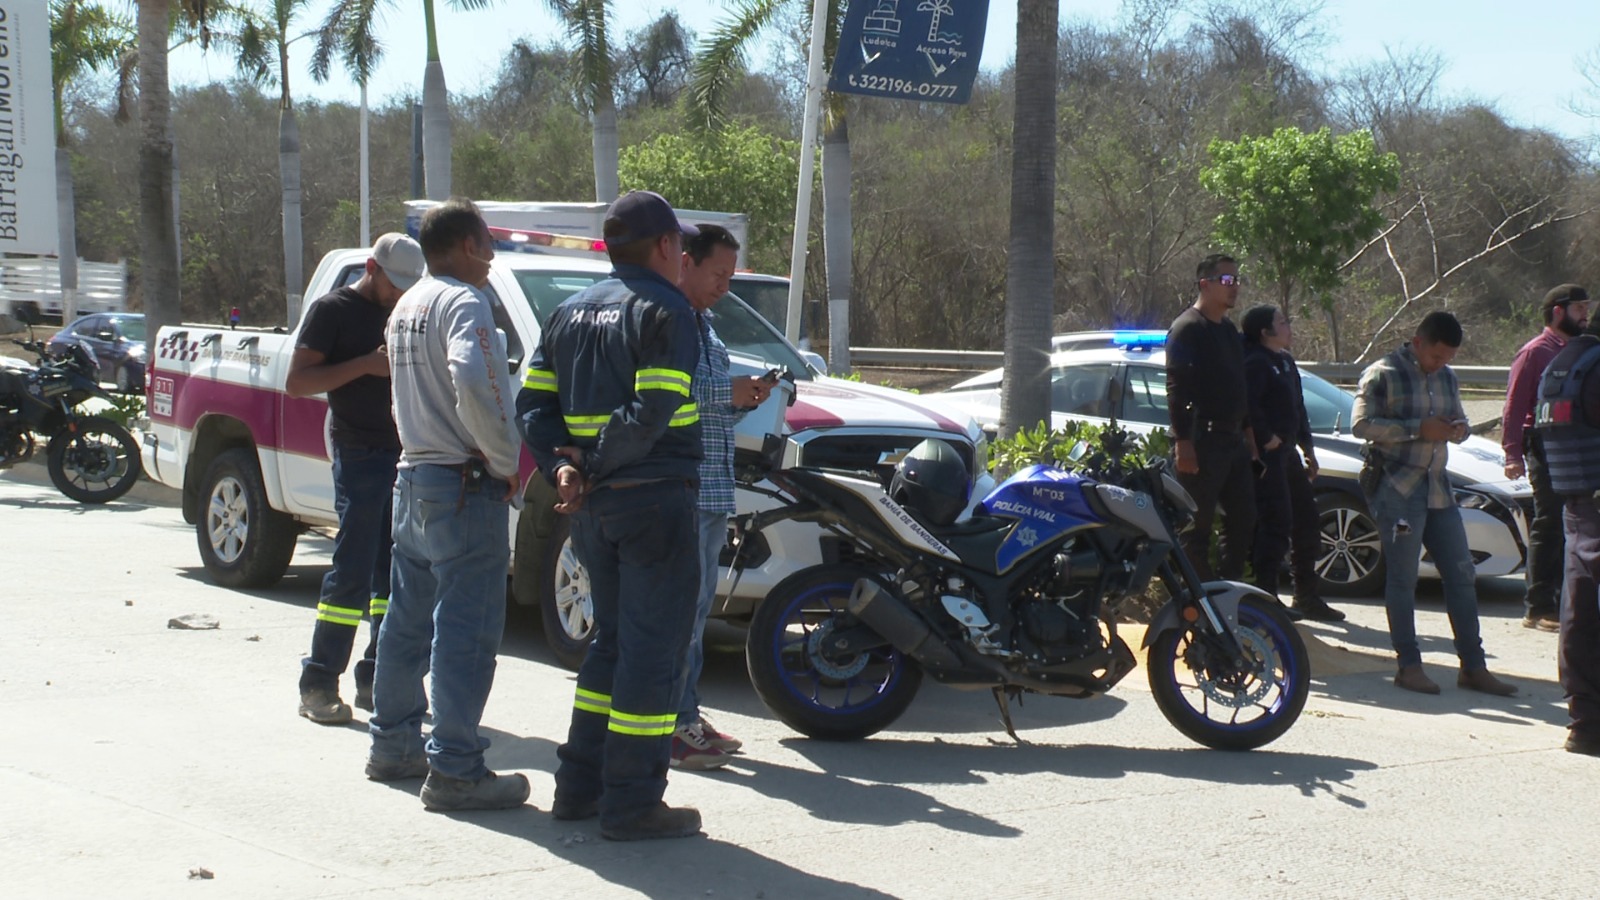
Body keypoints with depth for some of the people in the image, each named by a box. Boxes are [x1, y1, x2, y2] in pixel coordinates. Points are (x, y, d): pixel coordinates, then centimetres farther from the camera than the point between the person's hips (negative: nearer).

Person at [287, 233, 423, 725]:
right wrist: (367, 365, -16)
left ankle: (376, 680, 15)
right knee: (353, 572, -8)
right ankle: (319, 685, -3)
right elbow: (296, 382, -8)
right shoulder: (334, 310, -1)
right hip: (360, 452, -7)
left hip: (405, 453, 7)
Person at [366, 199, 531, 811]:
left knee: (409, 618, 18)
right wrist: (505, 461, -19)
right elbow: (472, 382, -30)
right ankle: (454, 770, -8)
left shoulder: (407, 306, 15)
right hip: (463, 484, -10)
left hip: (413, 477, 10)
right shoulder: (464, 304, -13)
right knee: (467, 628, -8)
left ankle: (393, 744, 28)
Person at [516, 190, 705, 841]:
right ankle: (632, 804, -1)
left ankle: (579, 786, 21)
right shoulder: (665, 311, -10)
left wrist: (563, 466, -1)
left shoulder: (571, 312, 14)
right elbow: (652, 414, -21)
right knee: (655, 648, -3)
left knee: (611, 640, 18)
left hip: (593, 506, 8)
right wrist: (591, 460, -9)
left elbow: (532, 403, 9)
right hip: (654, 496, -8)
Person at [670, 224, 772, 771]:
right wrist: (724, 392, -17)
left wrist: (744, 401, 7)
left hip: (713, 490, 10)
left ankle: (688, 715, 19)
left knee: (697, 605, 12)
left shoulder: (704, 327, 21)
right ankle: (675, 726, -6)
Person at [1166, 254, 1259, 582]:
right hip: (1202, 442, -9)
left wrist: (1248, 434, 22)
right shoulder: (1188, 327, -8)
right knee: (1198, 526, -6)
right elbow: (1176, 388, -17)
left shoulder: (1229, 331, 20)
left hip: (1233, 441, 9)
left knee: (1244, 519, 10)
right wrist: (1183, 442, -23)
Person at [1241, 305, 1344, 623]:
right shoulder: (1255, 363, -15)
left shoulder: (1285, 361, 18)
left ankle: (1307, 597, 23)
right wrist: (1267, 438, -20)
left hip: (1287, 453, 11)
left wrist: (1307, 447, 22)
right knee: (1276, 524, -12)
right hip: (1267, 454, -11)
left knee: (1306, 522, 14)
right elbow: (1248, 405, -28)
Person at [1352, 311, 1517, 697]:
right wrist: (1417, 429, -20)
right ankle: (1409, 665, 5)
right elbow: (1361, 424, -14)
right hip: (1397, 487, -7)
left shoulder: (1447, 377, 15)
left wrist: (1458, 429, -2)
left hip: (1437, 488, 7)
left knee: (1462, 575, 6)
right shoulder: (1383, 374, -6)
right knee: (1403, 578, -3)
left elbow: (1459, 420, 24)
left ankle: (1473, 667, 11)